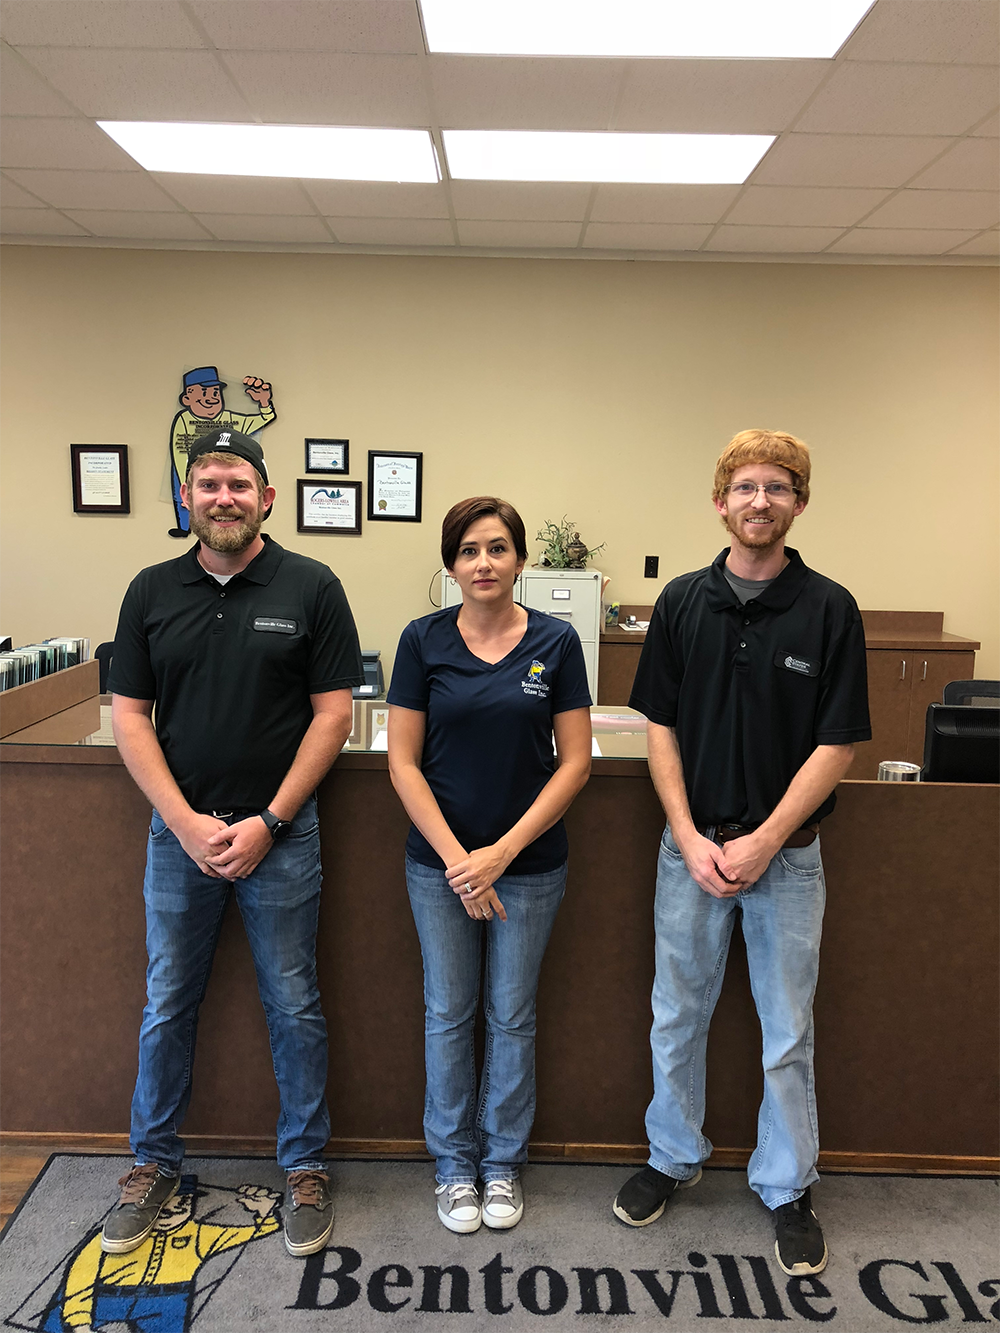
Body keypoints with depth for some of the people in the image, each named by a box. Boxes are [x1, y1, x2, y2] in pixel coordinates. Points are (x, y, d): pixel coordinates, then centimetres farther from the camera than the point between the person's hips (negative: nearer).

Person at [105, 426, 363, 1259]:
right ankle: (155, 1163, 36)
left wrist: (267, 822, -12)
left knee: (294, 1008, 9)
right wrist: (186, 822, -9)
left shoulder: (311, 588, -5)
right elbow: (128, 716, 2)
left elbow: (333, 714, -7)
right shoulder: (152, 592, 3)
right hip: (177, 831, 3)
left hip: (280, 832, -2)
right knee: (167, 1005, 15)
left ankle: (306, 1166, 29)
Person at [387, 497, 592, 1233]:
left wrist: (501, 852, -13)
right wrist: (455, 857, -14)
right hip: (439, 861, 0)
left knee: (513, 1014, 14)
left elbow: (575, 761, -6)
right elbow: (404, 762, -6)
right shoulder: (424, 640, -6)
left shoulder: (555, 642, -6)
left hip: (530, 862, 0)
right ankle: (455, 1164, 35)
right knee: (449, 1013, 13)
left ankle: (503, 1162, 36)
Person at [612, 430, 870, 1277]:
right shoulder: (683, 602, 1)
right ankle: (673, 1158, 36)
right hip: (691, 846, 2)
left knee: (787, 1033, 11)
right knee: (677, 1016, 15)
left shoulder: (829, 609, -5)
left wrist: (763, 842, -13)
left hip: (786, 852, -1)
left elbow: (838, 744, -7)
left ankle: (787, 1188, 32)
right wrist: (690, 839, -8)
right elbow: (661, 729, 1)